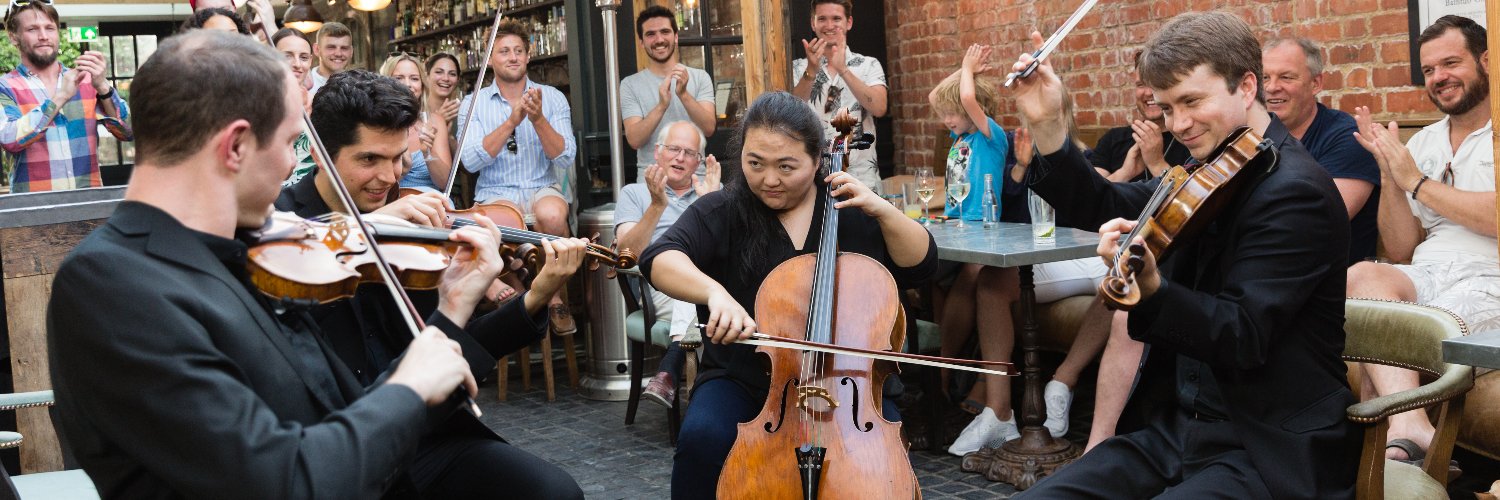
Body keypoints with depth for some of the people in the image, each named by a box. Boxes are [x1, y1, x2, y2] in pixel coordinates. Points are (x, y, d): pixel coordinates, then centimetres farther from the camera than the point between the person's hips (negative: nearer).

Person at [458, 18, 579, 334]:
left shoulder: (552, 98, 5)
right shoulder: (474, 103, 5)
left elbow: (565, 160, -5)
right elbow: (471, 161, -11)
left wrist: (538, 119, -19)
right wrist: (511, 122, -20)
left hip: (543, 189, 0)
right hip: (494, 194, 0)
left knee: (552, 215, -36)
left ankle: (556, 298, -12)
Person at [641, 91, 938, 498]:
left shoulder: (850, 209, 3)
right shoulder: (722, 212, -3)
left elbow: (921, 266, 2)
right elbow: (661, 259, -20)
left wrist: (882, 211, -15)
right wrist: (714, 292, -40)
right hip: (744, 382, 0)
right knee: (703, 438, -29)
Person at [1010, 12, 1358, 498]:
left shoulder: (1296, 192, -16)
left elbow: (1241, 337, -23)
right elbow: (1104, 208, 7)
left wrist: (1150, 286, -40)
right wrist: (1048, 125, -6)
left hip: (1267, 454, -8)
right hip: (1176, 427, 8)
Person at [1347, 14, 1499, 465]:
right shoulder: (1421, 144, 20)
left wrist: (1417, 182, -4)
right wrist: (1388, 174, 1)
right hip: (1425, 278, 5)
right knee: (1362, 275, -30)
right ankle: (1409, 428, -44)